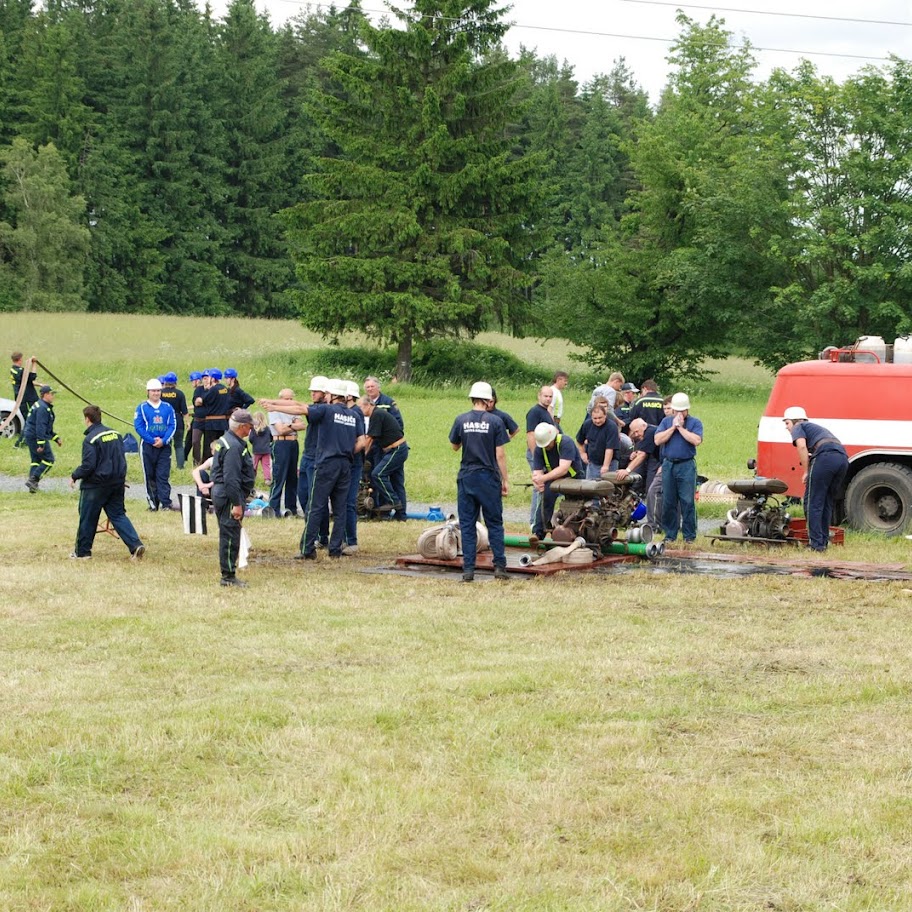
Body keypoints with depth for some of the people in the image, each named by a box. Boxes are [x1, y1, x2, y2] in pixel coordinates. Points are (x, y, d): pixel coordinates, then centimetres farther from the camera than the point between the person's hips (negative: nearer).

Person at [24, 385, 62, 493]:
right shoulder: (43, 408, -17)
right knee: (48, 459, -6)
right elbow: (40, 427, -24)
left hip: (30, 437, 11)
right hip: (36, 438, -11)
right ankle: (33, 479, -11)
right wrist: (41, 444, -26)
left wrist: (56, 438, 26)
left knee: (36, 460, 13)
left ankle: (32, 485, 10)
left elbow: (48, 427, 27)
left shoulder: (46, 407, 18)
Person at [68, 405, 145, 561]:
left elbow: (88, 465, -20)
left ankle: (82, 552, 17)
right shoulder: (115, 434, 6)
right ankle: (135, 545, -6)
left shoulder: (90, 439, -16)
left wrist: (74, 476, -4)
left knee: (87, 518, 7)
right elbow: (122, 459, 14)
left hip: (95, 485, -6)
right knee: (118, 515, 11)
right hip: (117, 483, 6)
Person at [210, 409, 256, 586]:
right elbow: (231, 478, -24)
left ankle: (228, 574, 20)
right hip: (229, 497, -11)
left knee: (229, 536, 15)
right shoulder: (234, 446, -19)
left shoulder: (224, 441, 15)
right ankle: (228, 576, -2)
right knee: (230, 536, -6)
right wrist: (237, 504, -23)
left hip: (220, 493, 11)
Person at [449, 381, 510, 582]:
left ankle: (468, 569, 2)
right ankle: (500, 567, 5)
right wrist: (505, 480, 0)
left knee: (467, 525, 5)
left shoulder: (461, 420, -1)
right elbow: (500, 454, -6)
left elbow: (455, 446, 13)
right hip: (489, 477, -2)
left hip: (466, 477, 2)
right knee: (494, 524, 8)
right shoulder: (495, 421, -6)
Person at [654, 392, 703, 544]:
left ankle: (689, 535, 2)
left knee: (688, 502, -4)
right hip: (668, 465, 3)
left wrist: (681, 427, -9)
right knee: (668, 502, 6)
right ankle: (670, 534, 14)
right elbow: (658, 440, -1)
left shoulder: (695, 423, 3)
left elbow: (697, 440, -14)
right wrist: (673, 427, -6)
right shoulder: (666, 422, 12)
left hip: (686, 465, -3)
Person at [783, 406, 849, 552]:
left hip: (825, 457, -7)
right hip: (843, 458, 7)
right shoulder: (818, 428, 39)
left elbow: (802, 446, -4)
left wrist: (806, 472, 0)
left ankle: (816, 544, -5)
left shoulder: (798, 427, 15)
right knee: (827, 503, 18)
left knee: (813, 503, 0)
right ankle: (824, 542, 19)